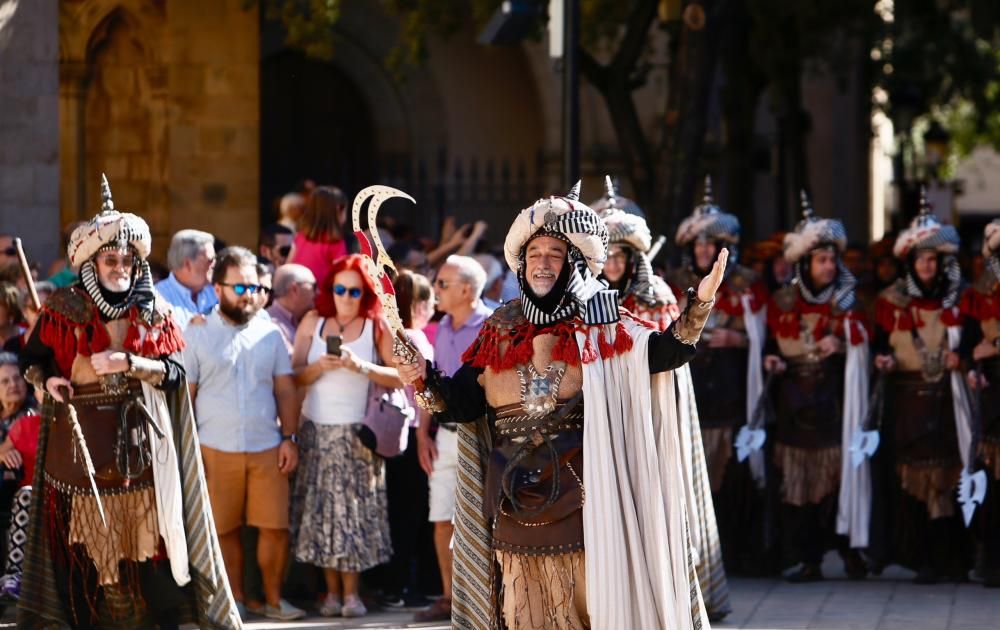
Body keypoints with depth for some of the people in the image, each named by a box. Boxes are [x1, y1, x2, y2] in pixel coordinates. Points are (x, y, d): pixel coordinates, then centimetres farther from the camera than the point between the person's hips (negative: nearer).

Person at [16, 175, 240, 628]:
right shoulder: (64, 310, 0)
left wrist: (126, 362, -14)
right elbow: (31, 360, 7)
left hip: (140, 438, 1)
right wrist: (47, 381, -13)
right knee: (82, 535, 1)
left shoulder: (153, 311, 5)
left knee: (149, 532, -2)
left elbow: (174, 370, 1)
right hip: (80, 438, -1)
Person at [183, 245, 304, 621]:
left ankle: (273, 600, 10)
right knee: (225, 530, 3)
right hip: (217, 450, -2)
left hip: (268, 449, 2)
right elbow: (185, 395, 0)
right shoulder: (197, 336, 2)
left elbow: (286, 390, 10)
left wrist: (289, 438, 1)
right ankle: (236, 599, 15)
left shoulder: (270, 333, 10)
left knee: (275, 527, -2)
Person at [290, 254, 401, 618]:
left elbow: (399, 377, -8)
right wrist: (319, 366, -17)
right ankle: (332, 591, 7)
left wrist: (362, 367, -20)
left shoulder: (377, 326, 0)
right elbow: (294, 376, 1)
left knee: (355, 507, -2)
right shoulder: (313, 322, 5)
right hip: (318, 428, 2)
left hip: (358, 432, -2)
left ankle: (351, 592, 2)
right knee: (321, 507, 1)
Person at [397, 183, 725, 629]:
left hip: (581, 497, -3)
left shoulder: (598, 324, -1)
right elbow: (463, 403, 9)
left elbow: (664, 352, -13)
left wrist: (701, 303, -27)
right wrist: (425, 379, -9)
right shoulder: (500, 329, 9)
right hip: (517, 501, 4)